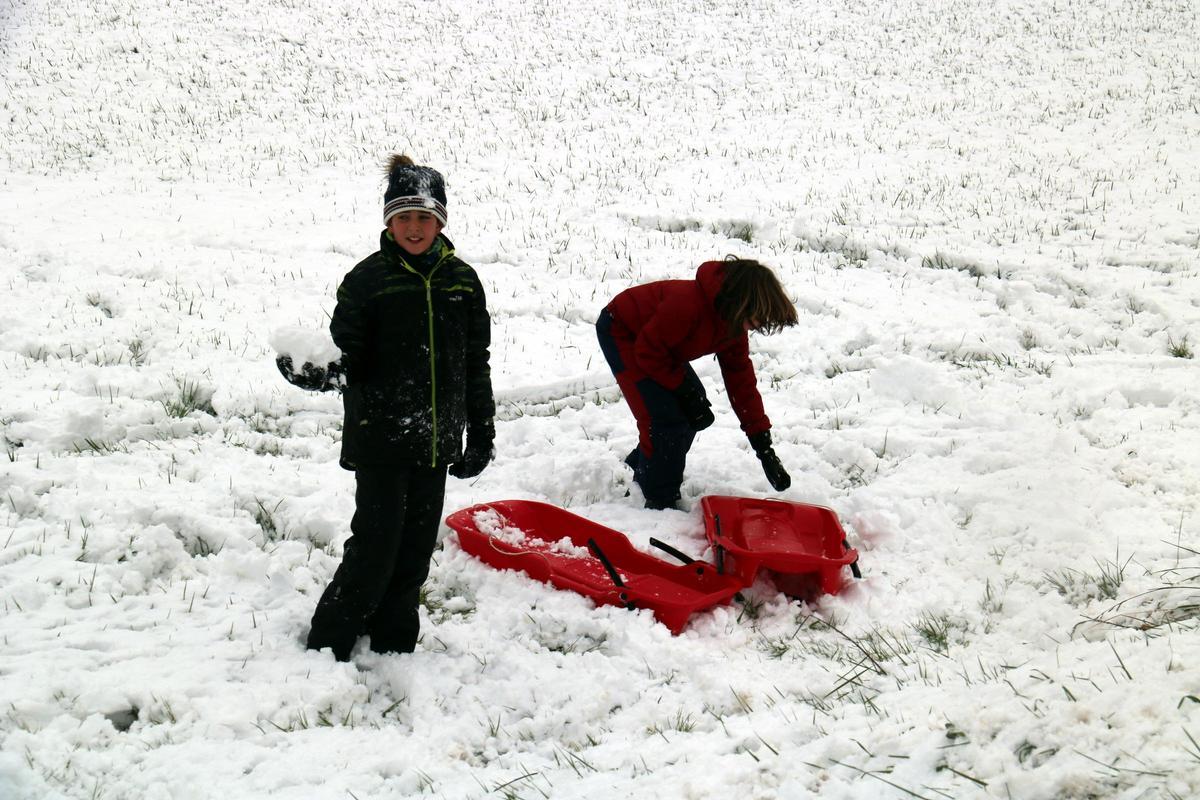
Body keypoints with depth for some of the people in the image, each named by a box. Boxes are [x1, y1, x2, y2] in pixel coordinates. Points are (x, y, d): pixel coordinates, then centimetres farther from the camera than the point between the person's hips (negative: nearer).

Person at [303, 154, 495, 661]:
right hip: (380, 435, -4)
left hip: (436, 439, 4)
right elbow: (349, 356, -6)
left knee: (416, 549, 11)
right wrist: (324, 371, -29)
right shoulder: (368, 279, -6)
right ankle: (326, 647, 11)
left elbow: (476, 364, 12)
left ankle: (394, 647, 26)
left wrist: (482, 434, 13)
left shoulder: (461, 280, 6)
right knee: (375, 548, -6)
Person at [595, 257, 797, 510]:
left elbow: (741, 382, -6)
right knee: (664, 416, -19)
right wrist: (685, 389, -22)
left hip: (658, 344, 9)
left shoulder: (733, 324, -12)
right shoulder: (687, 304, -39)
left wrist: (763, 445, -8)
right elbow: (647, 352, -29)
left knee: (697, 415, 5)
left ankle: (642, 467, 26)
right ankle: (660, 500, -5)